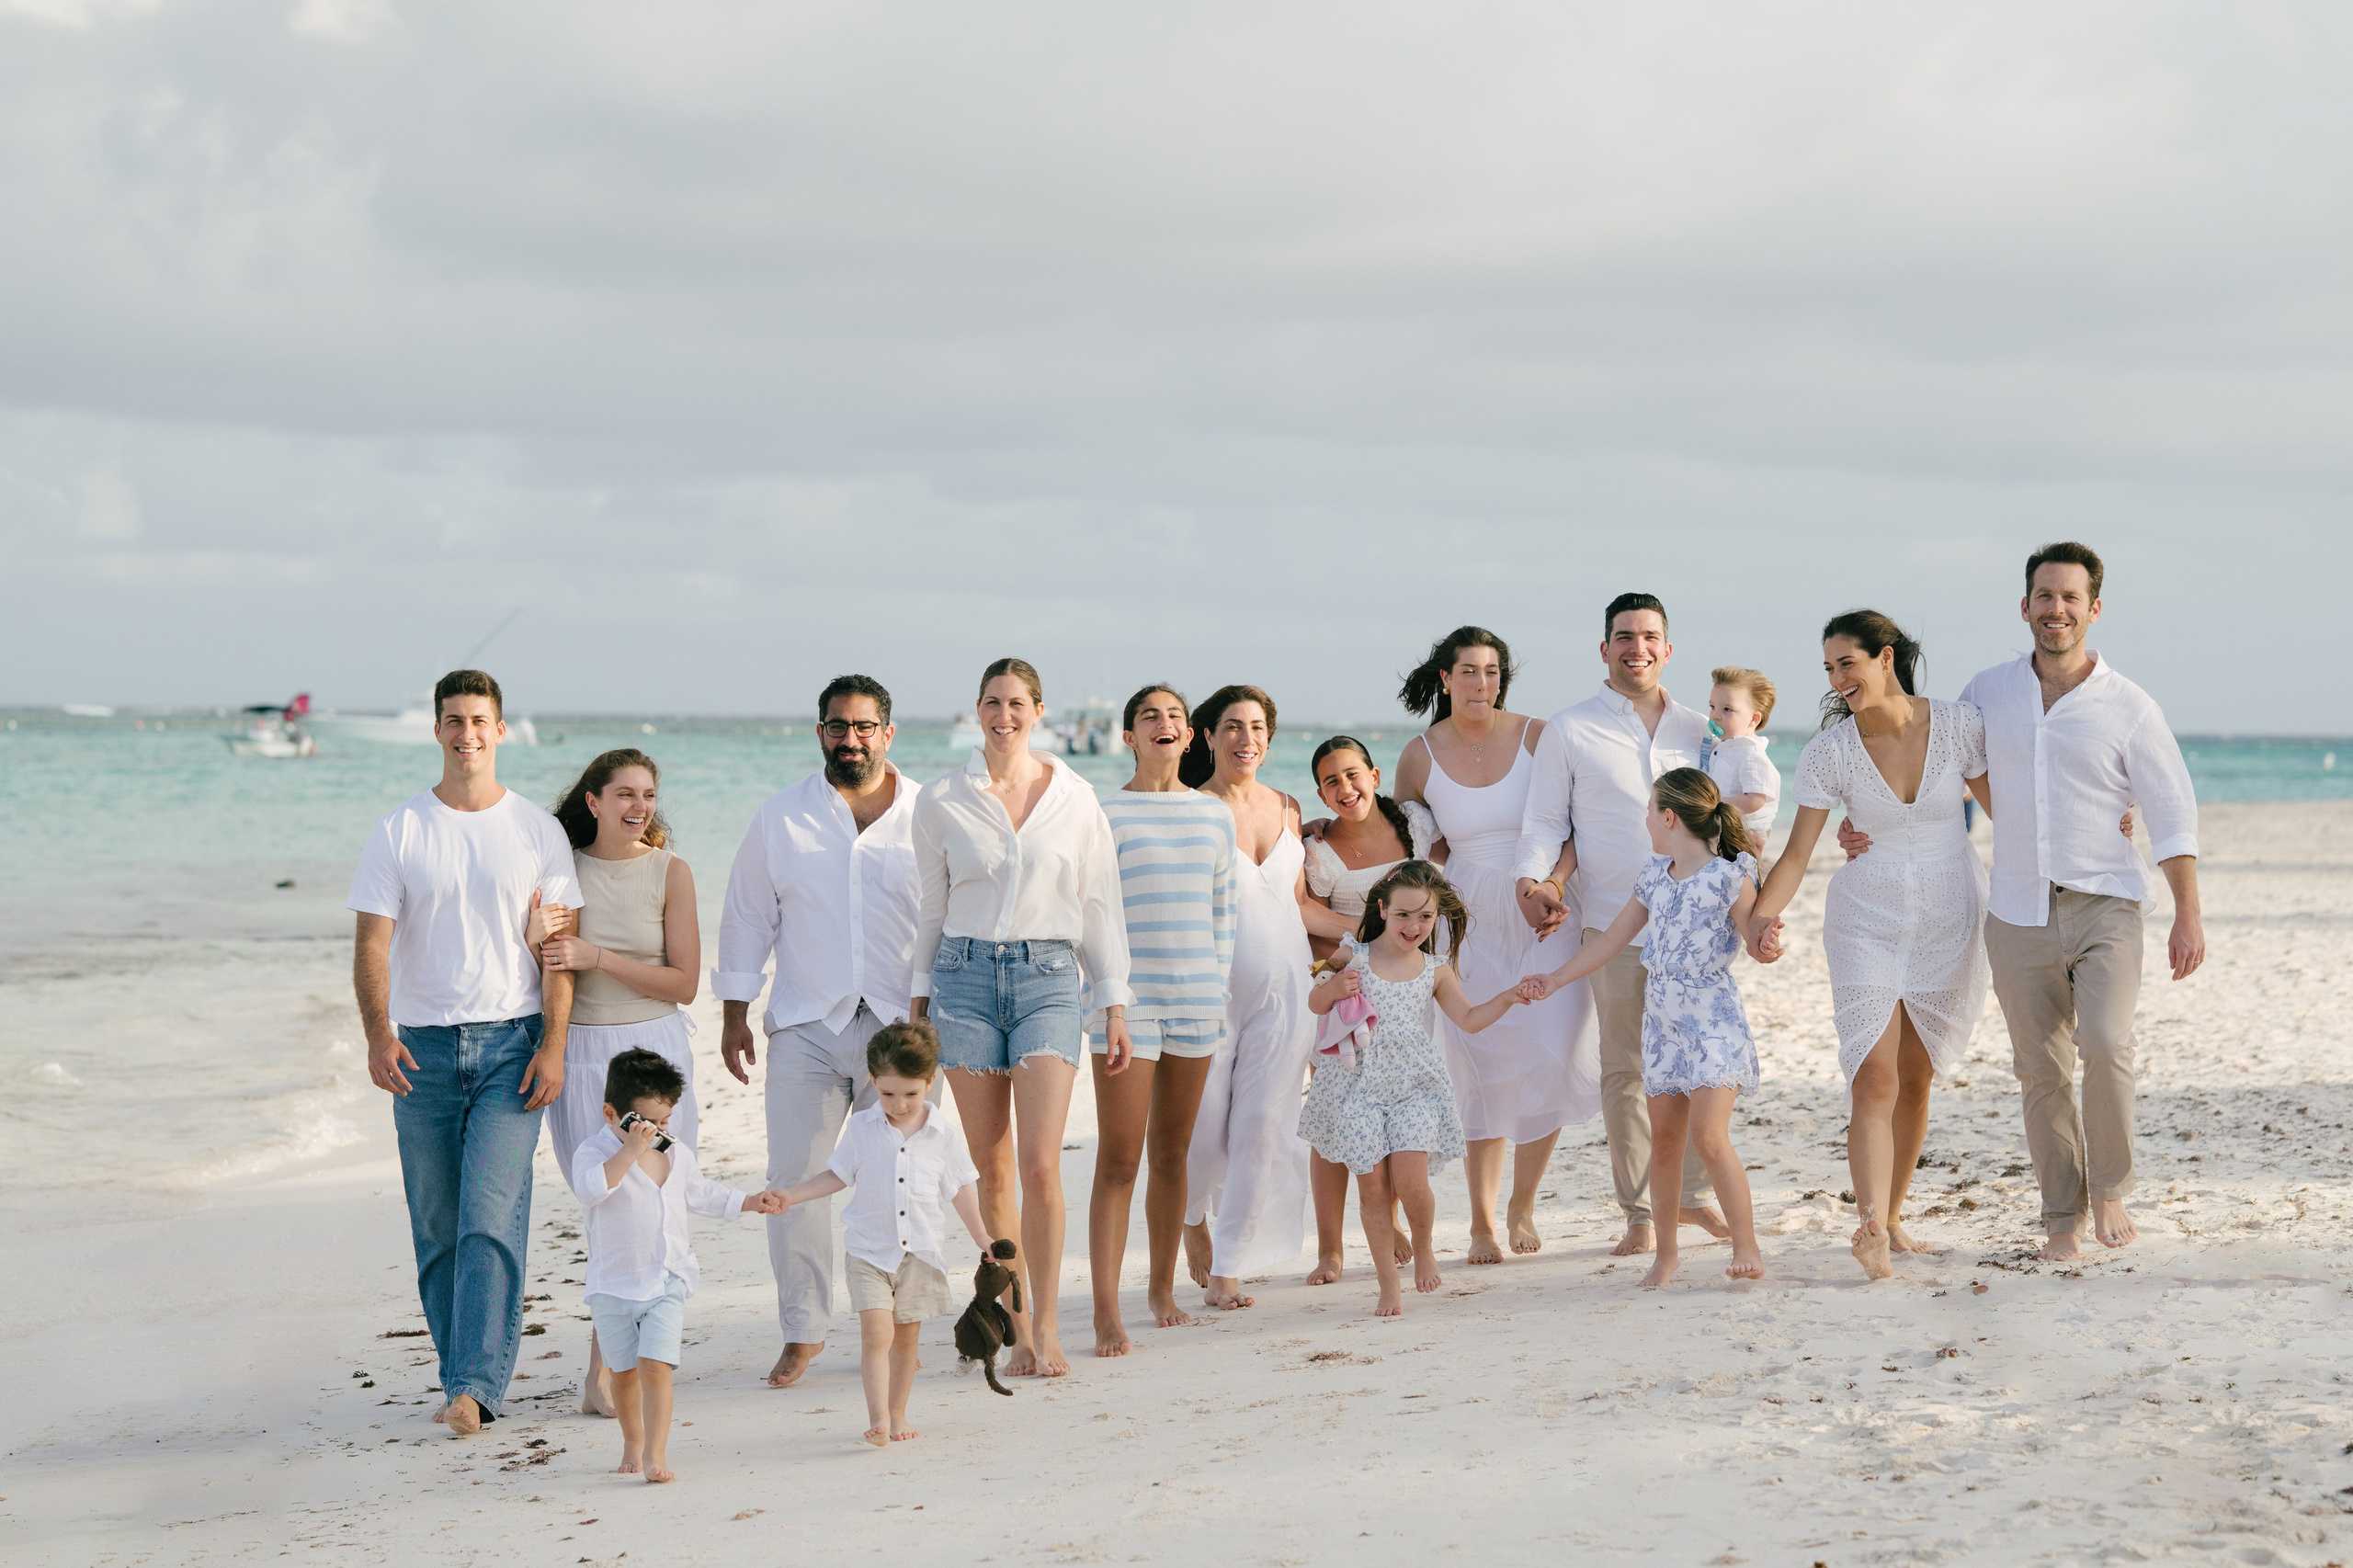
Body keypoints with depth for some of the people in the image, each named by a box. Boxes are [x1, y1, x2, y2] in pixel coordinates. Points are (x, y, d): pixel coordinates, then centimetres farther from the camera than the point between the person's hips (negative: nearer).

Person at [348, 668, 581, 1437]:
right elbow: (372, 942, -2)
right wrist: (378, 1033, -17)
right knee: (436, 1228, 6)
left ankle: (477, 1385, -14)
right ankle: (461, 1377, 17)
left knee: (492, 1219, -12)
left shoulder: (538, 831, 5)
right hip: (423, 1047, 2)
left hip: (512, 1043, -2)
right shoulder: (398, 832, 5)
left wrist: (554, 1045, -7)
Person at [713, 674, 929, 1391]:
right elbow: (747, 920, 10)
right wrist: (734, 1015, 8)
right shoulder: (780, 818, 5)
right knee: (795, 1178, -2)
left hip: (903, 1027, -1)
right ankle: (803, 1331, 9)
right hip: (805, 1026, 1)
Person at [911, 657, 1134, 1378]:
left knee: (1040, 1164, -12)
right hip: (966, 979, 1)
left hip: (1050, 980, -1)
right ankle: (1019, 1331, 13)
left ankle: (1047, 1327, 0)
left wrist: (1114, 1007, 7)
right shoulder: (941, 801, 4)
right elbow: (930, 910, 10)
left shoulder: (1074, 798, 4)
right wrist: (917, 1007, 9)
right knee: (993, 1169, 4)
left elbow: (1100, 906, 9)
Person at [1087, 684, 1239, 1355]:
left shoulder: (1215, 814, 10)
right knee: (1119, 1159, -8)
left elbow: (1224, 909, 15)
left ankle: (1162, 1286, 26)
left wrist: (1218, 987, 10)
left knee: (1173, 1152, 12)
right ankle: (1107, 1312, -8)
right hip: (1128, 999, -4)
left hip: (1196, 998, 4)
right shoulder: (1106, 815, -2)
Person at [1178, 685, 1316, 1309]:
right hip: (1214, 985, -4)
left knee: (1263, 1128, -3)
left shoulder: (1286, 808, 11)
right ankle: (1194, 1215, 34)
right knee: (1204, 1127, -1)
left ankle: (1227, 1269, 5)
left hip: (1284, 984, 4)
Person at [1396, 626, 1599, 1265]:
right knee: (1481, 1070, -1)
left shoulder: (1537, 738, -3)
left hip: (1543, 918, -1)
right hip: (1469, 924, 1)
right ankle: (1482, 1223, 11)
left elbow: (1575, 824, 0)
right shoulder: (1419, 757, 0)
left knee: (1549, 1056, -11)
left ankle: (1523, 1204, 9)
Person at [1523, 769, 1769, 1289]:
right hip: (1661, 1021, 6)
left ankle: (1747, 1247, -5)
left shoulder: (1728, 876, -9)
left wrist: (1769, 897, -27)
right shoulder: (1653, 875, 11)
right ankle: (1666, 1251, 19)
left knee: (1709, 1136, -15)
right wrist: (1556, 979, 19)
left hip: (1713, 1020, -6)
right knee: (1664, 1138, 8)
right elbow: (1613, 938, 19)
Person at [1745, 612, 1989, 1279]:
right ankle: (1871, 1229, -27)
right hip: (1867, 920, -1)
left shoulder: (1959, 726, -9)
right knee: (1874, 1078, -15)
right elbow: (1796, 854, -8)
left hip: (1950, 923, 1)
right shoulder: (1829, 752, -8)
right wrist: (1762, 918, -23)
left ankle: (1891, 1218, 24)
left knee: (1915, 1080, 9)